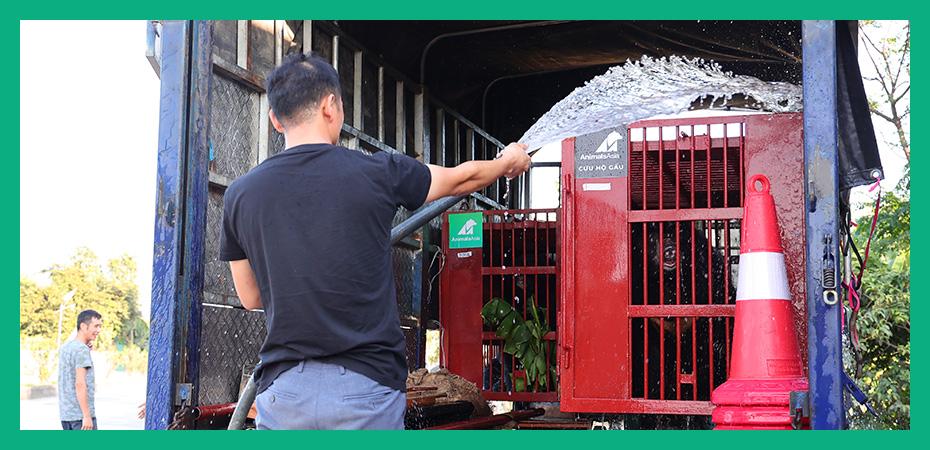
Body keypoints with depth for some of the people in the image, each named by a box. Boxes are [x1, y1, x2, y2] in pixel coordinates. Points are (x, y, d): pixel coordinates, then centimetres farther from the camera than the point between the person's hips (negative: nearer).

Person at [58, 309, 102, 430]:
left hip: (65, 413, 8)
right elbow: (80, 383, -19)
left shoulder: (65, 347, 13)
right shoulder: (82, 350, -12)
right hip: (80, 415, -8)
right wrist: (87, 416, -19)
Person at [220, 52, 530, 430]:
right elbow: (461, 178, 15)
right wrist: (509, 161, 35)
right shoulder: (376, 173, -4)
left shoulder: (240, 195, 2)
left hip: (282, 391, 2)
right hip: (366, 385, -2)